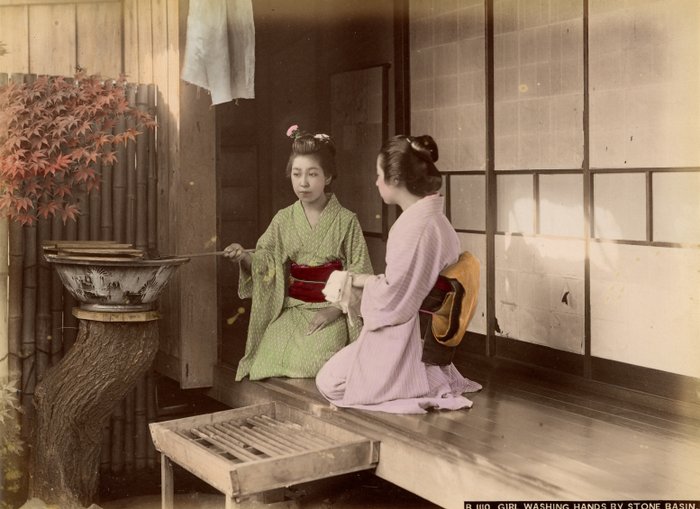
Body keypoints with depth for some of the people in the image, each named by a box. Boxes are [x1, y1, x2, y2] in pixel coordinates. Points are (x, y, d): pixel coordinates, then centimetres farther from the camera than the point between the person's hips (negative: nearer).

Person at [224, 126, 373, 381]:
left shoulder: (346, 221, -4)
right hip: (292, 309, 3)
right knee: (268, 359, -18)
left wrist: (333, 310, -14)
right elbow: (265, 265, 4)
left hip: (332, 310, -3)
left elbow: (359, 274, -5)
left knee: (308, 362, -24)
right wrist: (244, 257, -18)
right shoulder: (283, 219, 6)